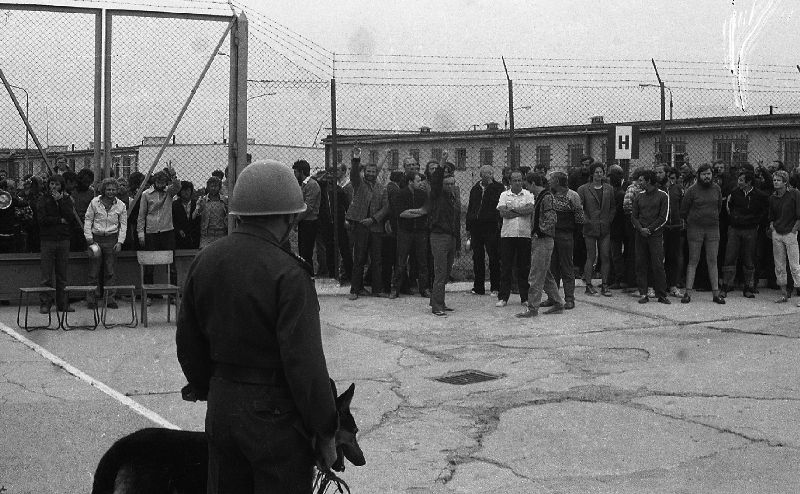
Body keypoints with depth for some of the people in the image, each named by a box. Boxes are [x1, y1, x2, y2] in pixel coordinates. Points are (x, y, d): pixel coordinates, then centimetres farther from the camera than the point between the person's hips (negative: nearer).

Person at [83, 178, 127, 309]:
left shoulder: (120, 205, 5)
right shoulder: (95, 202, 1)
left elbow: (123, 225, 7)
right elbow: (88, 220, 4)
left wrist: (120, 241, -2)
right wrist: (89, 237, -4)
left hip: (111, 240, 1)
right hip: (96, 238, -1)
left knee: (110, 271, 2)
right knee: (94, 271, 0)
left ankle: (110, 299, 7)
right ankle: (91, 299, 6)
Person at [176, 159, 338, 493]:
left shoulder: (204, 261, 3)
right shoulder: (287, 273, -19)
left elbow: (188, 341, 11)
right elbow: (305, 363, -21)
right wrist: (324, 432, -12)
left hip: (221, 406, 7)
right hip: (275, 415, -7)